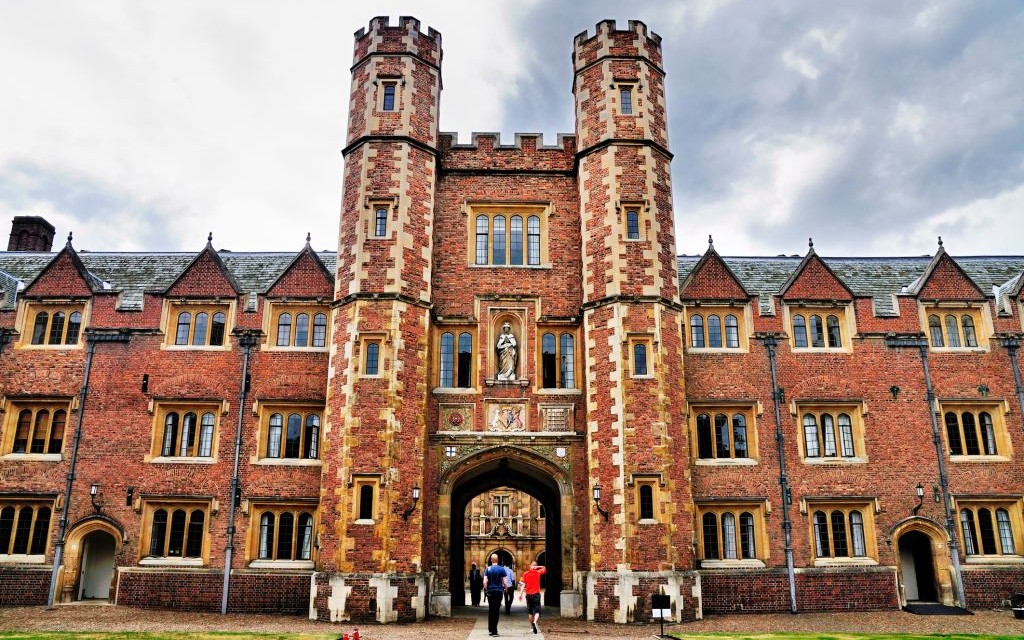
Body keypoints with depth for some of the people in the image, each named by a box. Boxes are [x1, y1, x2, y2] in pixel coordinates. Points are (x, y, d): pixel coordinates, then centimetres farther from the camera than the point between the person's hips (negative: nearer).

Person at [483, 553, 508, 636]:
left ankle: (490, 629, 17)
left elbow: (485, 582, -8)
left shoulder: (488, 569, -2)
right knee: (496, 610, 1)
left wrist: (486, 589, 7)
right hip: (499, 591, -1)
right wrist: (505, 589, 11)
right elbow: (505, 582, -6)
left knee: (491, 610, 13)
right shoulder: (501, 569, -4)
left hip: (490, 591, 1)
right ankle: (494, 630, -3)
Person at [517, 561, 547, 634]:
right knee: (537, 611, -5)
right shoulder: (538, 572, 3)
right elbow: (544, 569, 21)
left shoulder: (525, 574, 2)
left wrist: (521, 594, -6)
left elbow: (523, 584, -5)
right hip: (536, 594, -1)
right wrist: (538, 567, 7)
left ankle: (532, 627, 17)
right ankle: (534, 622, -32)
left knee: (530, 612, 13)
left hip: (528, 594, 1)